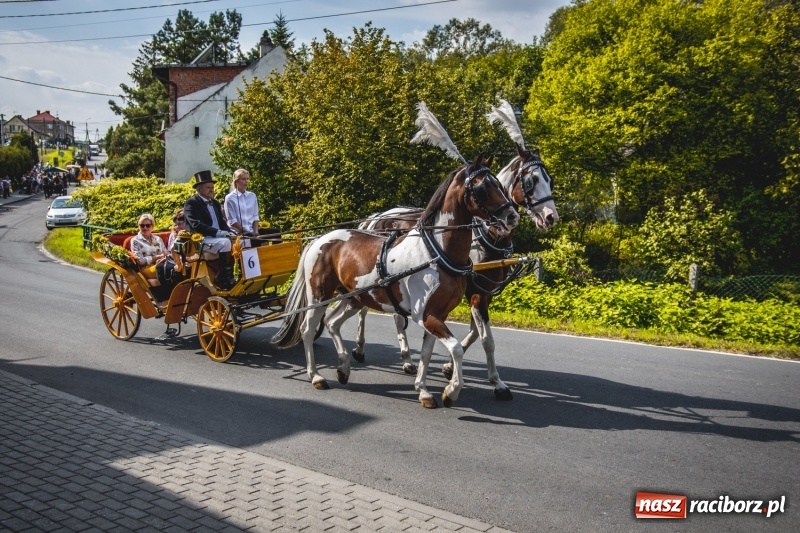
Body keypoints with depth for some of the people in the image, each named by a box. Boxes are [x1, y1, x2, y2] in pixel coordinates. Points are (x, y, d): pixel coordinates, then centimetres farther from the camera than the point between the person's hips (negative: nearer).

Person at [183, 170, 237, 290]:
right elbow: (197, 225, -18)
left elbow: (222, 222, 19)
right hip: (201, 241, -8)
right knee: (225, 243, -33)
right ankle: (224, 279, -25)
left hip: (218, 237, 8)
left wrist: (229, 233, -5)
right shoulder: (191, 203, -5)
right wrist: (218, 232, -26)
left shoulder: (215, 203, 21)